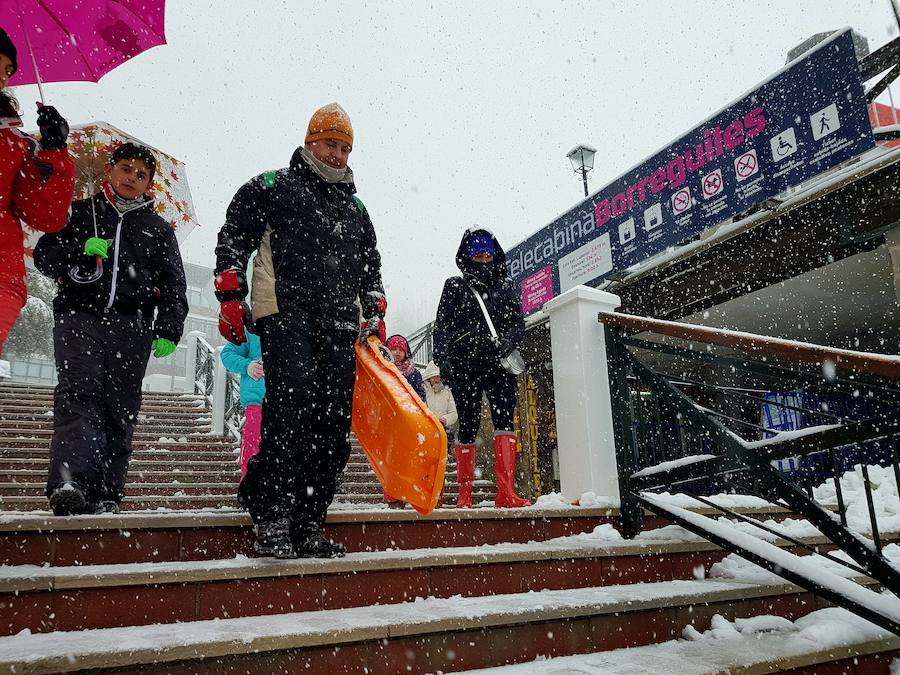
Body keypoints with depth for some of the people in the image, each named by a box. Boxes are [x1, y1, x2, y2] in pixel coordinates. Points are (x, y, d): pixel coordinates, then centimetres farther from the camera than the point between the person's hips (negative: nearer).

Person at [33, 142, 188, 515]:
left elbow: (173, 284, 15)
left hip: (132, 329, 1)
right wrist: (80, 250, -8)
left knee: (120, 411, -3)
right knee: (78, 394, -19)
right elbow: (43, 255, 13)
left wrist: (168, 330, 2)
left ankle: (106, 494, 0)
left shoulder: (158, 229, 21)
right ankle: (69, 482, -31)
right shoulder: (79, 212, 20)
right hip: (79, 317, -1)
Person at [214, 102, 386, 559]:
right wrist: (230, 295, -3)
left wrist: (375, 312, 18)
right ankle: (271, 520, -16)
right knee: (292, 405, -23)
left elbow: (371, 266, 31)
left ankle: (308, 527, 5)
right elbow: (233, 238, 8)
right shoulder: (272, 187, 14)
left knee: (334, 426, -2)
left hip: (340, 325, 5)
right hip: (285, 312, -5)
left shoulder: (355, 208, 28)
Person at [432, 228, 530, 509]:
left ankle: (506, 492, -19)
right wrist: (442, 359, -7)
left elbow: (518, 322, 13)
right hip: (464, 367, -1)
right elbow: (442, 326, 7)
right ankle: (465, 493, 10)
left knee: (504, 419, -14)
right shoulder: (454, 287, 13)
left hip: (499, 365, 1)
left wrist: (507, 341, -8)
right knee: (468, 425, 1)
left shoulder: (505, 286, 18)